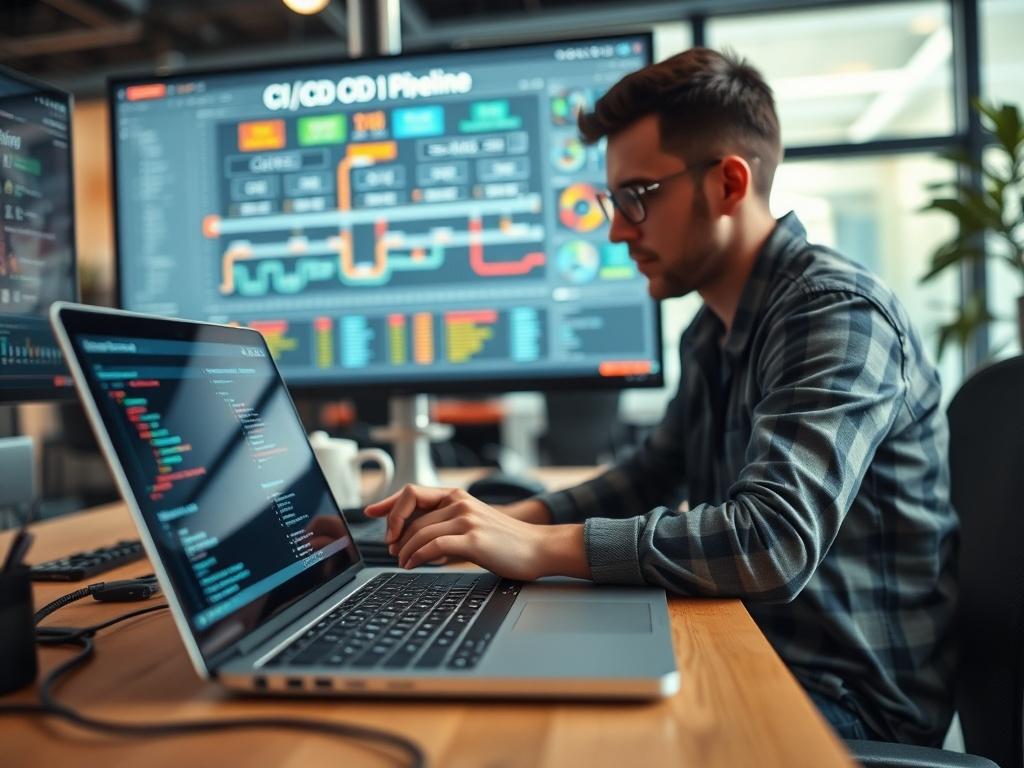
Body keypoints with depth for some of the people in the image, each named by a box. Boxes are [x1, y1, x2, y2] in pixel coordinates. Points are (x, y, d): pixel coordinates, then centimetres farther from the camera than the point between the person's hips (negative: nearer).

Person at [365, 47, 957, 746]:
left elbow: (776, 539, -31)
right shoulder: (711, 334, 7)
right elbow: (653, 476, 14)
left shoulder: (837, 313, -20)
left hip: (849, 697, -7)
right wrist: (499, 520, -1)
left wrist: (541, 546, -29)